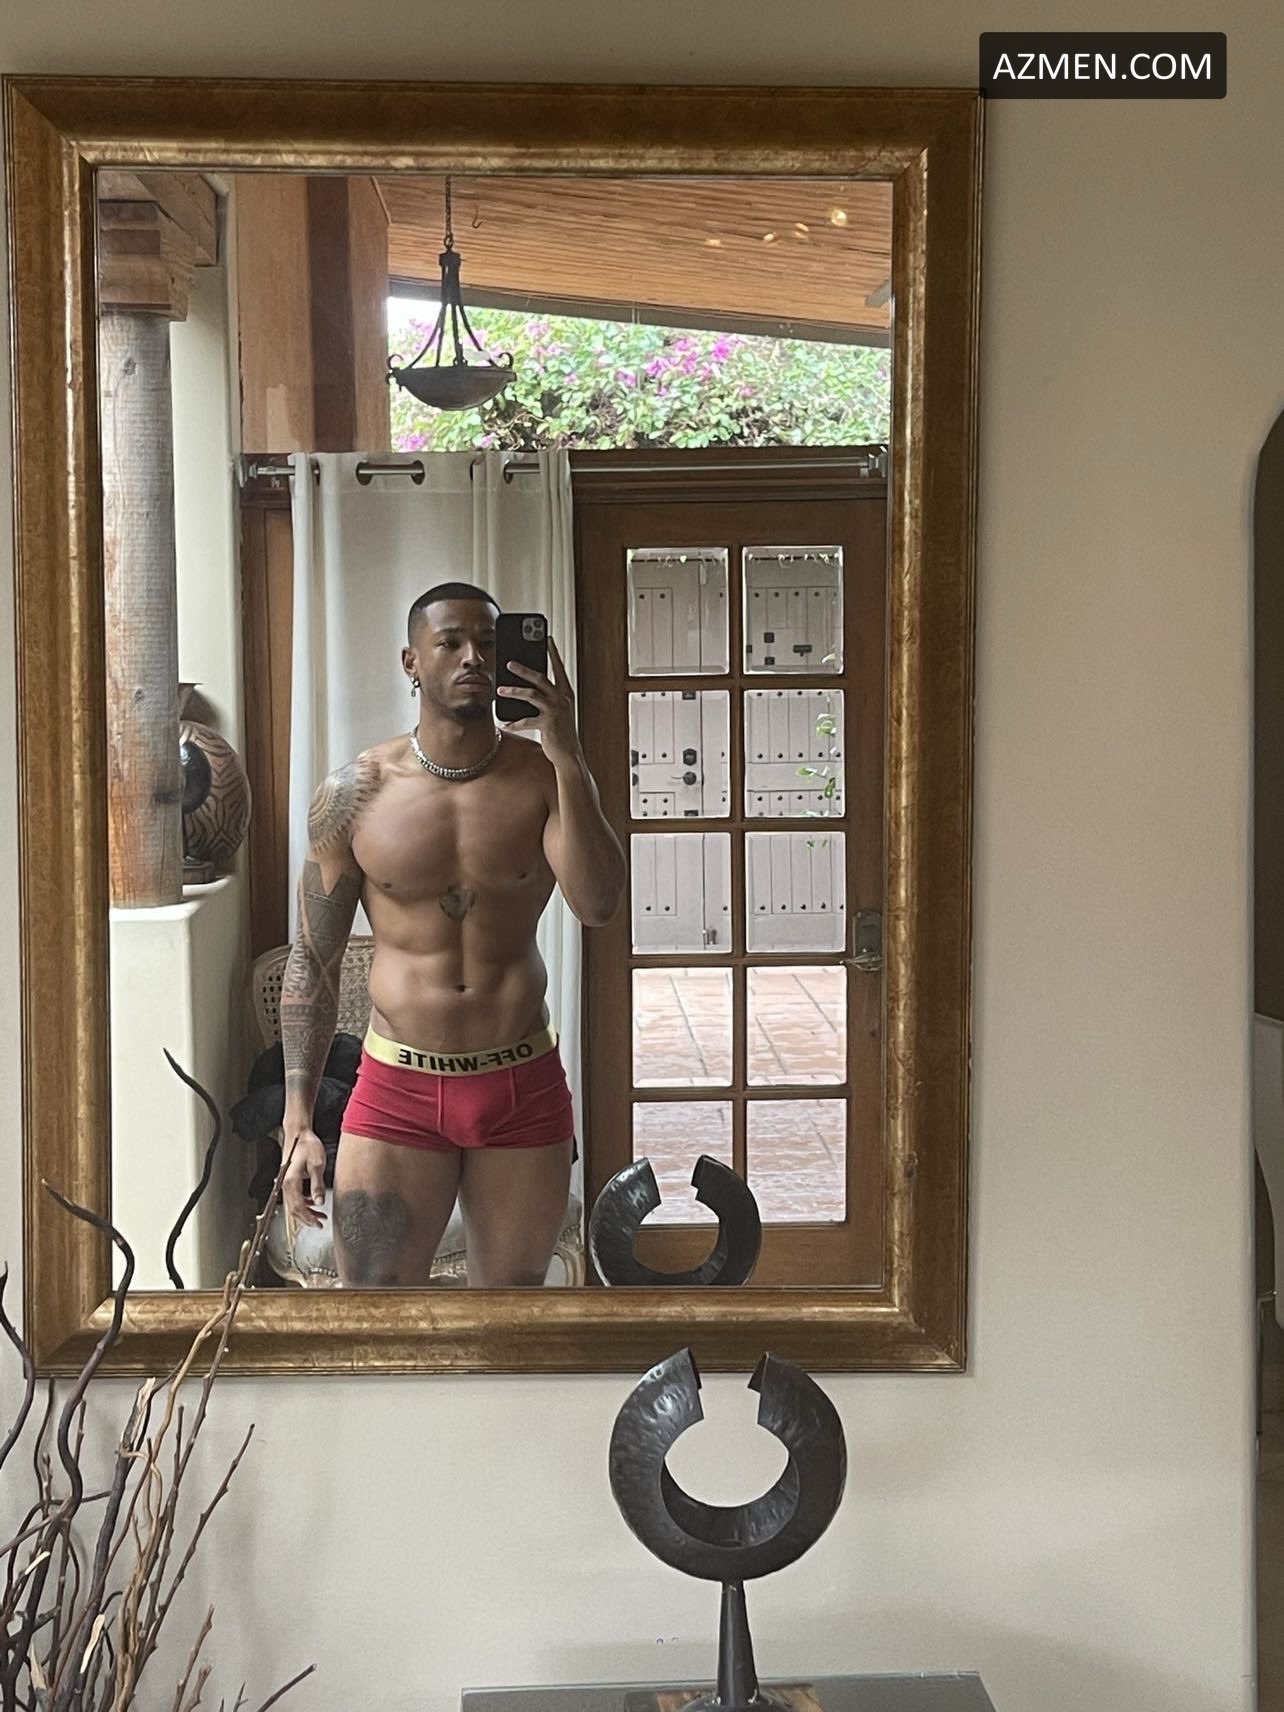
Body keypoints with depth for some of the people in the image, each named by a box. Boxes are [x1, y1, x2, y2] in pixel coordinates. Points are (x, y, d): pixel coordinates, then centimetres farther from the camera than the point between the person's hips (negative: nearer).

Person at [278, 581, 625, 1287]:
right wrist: (298, 1121, -3)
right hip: (398, 1092, -1)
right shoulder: (355, 793, -3)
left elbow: (598, 903, -19)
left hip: (523, 1088, 1)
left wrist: (566, 753, -23)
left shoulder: (546, 776, -2)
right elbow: (313, 960, 1)